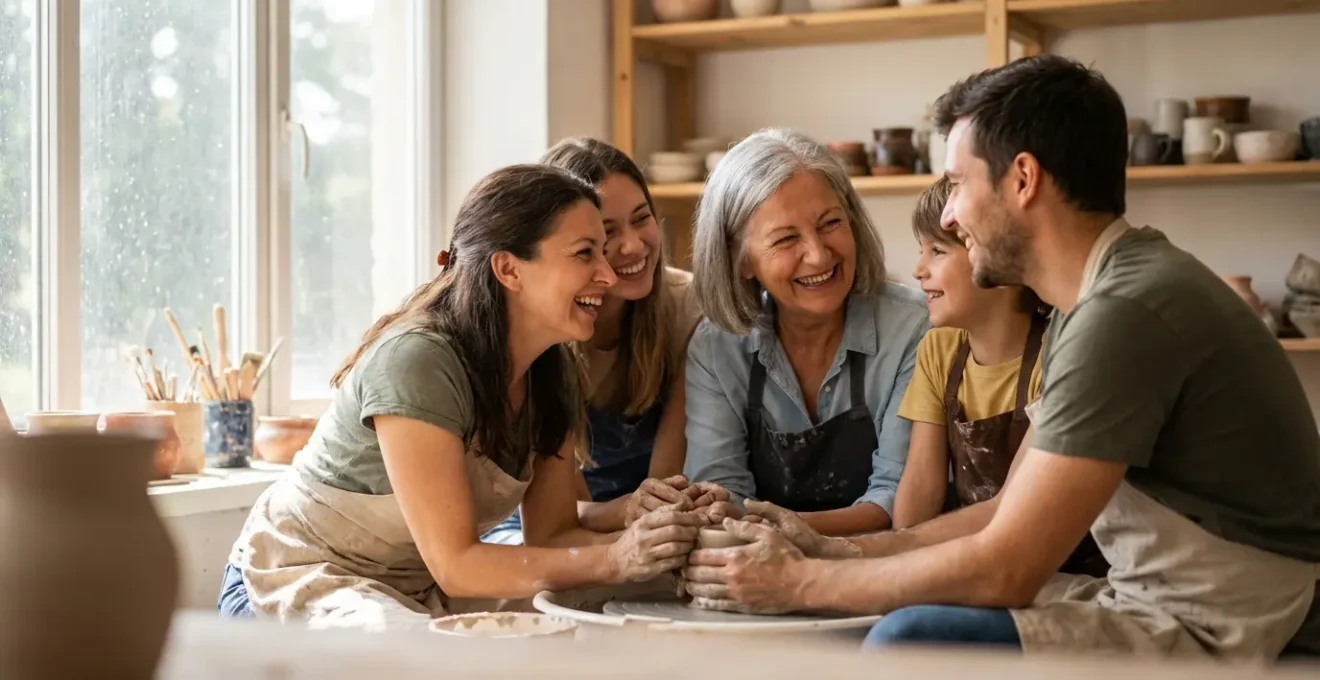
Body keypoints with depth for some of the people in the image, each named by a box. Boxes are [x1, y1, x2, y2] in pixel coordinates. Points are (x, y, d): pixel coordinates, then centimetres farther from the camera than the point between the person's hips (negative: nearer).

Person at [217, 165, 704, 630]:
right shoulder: (416, 362, -26)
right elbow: (455, 564, -26)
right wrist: (612, 560, -33)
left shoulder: (552, 369, -1)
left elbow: (552, 535, -2)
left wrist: (641, 545, -22)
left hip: (422, 591, 7)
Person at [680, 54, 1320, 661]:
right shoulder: (1096, 299, 10)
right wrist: (837, 552, 7)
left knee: (913, 640, -24)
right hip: (1164, 608, 10)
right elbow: (1015, 510, 14)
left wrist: (799, 583, -10)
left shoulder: (1126, 314, -21)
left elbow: (1004, 570, -21)